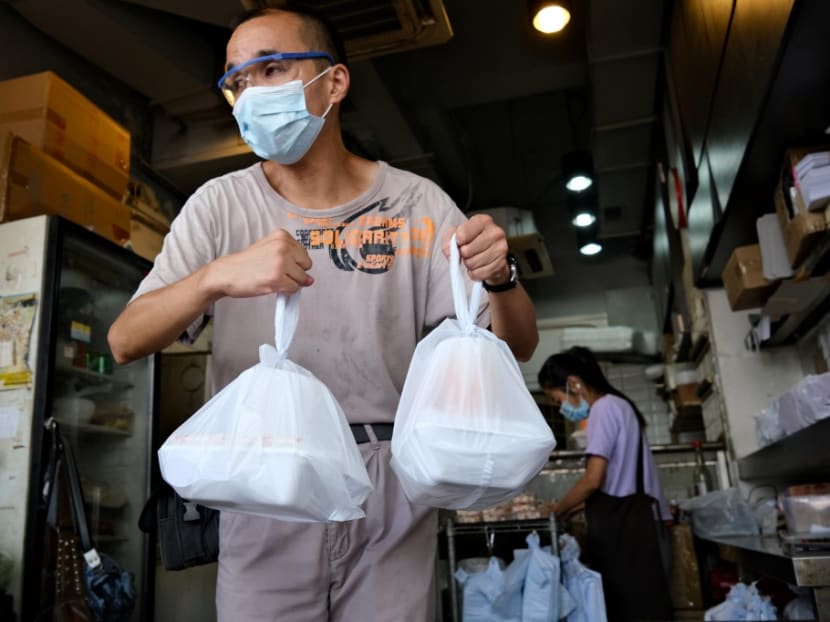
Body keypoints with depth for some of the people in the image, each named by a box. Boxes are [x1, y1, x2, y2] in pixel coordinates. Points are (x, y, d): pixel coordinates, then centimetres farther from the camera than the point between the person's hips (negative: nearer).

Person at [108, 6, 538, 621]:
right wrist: (216, 276, -29)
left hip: (391, 492, 0)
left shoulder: (416, 203, -2)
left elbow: (518, 346, -2)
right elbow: (126, 341, -10)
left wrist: (500, 277, -24)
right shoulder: (222, 205, -1)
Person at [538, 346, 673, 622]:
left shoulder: (604, 408, -9)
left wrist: (556, 511, -3)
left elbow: (594, 479, -16)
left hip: (623, 527, -10)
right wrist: (572, 509, 17)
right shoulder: (618, 406, 21)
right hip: (631, 522, 10)